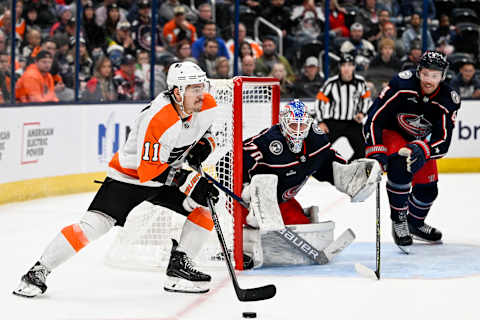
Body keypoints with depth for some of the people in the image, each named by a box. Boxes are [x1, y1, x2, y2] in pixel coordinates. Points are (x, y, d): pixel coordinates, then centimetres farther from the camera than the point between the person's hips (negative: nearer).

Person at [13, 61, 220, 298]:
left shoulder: (207, 106, -10)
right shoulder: (157, 120, -33)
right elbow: (149, 170, -31)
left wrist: (204, 144, -6)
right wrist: (190, 182, -34)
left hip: (167, 175, 7)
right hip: (130, 174, -7)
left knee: (202, 212, -4)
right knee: (94, 224, -18)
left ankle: (178, 269, 6)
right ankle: (39, 271, -11)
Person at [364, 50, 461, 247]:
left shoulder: (448, 100, -22)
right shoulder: (401, 85, -32)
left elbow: (443, 142, -23)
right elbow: (374, 118, -28)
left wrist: (420, 149, -42)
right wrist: (376, 153, -32)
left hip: (421, 140, 4)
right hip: (391, 133, -4)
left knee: (428, 188, 3)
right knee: (400, 166, -31)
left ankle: (415, 223, 35)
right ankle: (398, 221, -14)